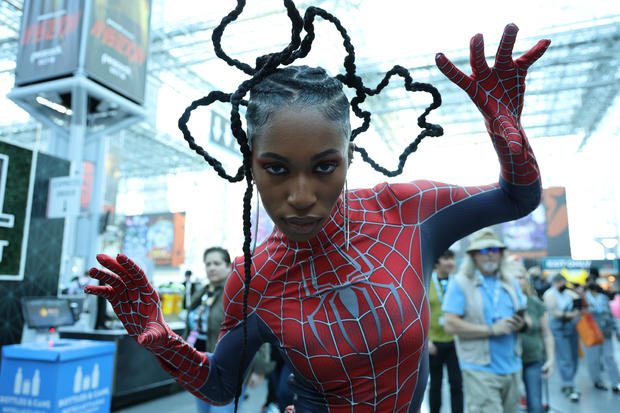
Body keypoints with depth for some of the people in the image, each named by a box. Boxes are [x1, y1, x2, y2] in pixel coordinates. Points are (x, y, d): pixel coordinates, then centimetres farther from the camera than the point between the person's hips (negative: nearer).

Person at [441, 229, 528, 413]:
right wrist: (492, 329, -19)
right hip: (480, 371, -6)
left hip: (512, 368, 6)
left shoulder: (510, 282, 12)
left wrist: (521, 323, -6)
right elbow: (450, 324, -15)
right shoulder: (461, 283, -7)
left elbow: (525, 316, 19)